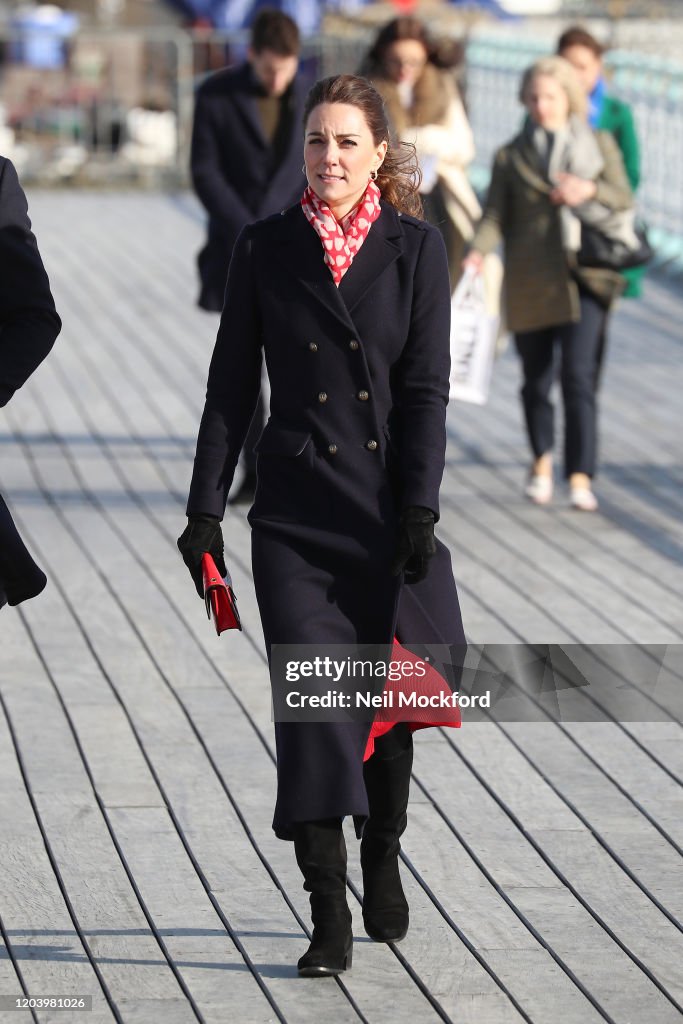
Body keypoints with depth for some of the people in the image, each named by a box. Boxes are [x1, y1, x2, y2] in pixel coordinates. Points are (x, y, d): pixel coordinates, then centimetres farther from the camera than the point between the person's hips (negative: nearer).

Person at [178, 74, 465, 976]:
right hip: (296, 506, 0)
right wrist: (205, 508, 2)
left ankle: (382, 858, 33)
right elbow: (231, 386, 6)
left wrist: (421, 508, -11)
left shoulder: (416, 248, 1)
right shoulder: (265, 249, 3)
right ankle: (329, 917, -4)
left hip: (390, 502, 0)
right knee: (311, 704, -7)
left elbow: (427, 386, -3)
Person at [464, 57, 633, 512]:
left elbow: (625, 198, 8)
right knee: (537, 379, 8)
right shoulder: (510, 156, 7)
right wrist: (478, 252, -19)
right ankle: (542, 461, 31)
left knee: (579, 375, -13)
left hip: (584, 275, -1)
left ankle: (581, 477, -13)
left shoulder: (600, 144, 9)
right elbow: (495, 215, 0)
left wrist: (590, 190, -12)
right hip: (530, 281, 1)